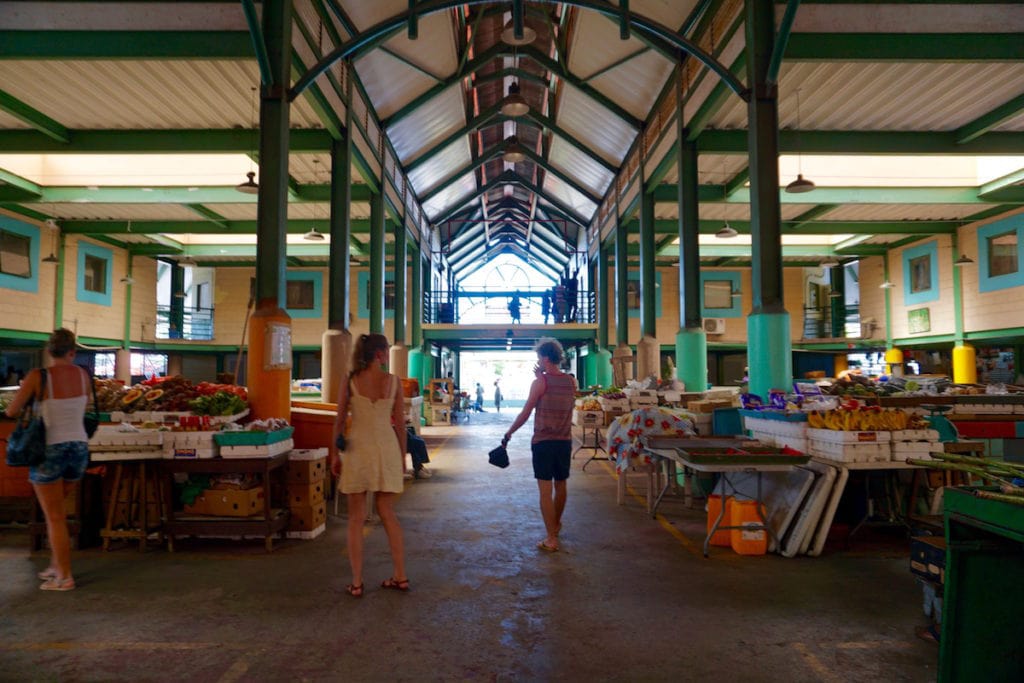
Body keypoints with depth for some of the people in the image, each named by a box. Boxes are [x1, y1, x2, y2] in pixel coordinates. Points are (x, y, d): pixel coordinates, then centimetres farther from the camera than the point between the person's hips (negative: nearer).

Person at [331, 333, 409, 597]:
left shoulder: (350, 382, -4)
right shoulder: (394, 381, -4)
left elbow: (339, 422, -1)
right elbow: (400, 423, 0)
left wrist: (334, 454, 9)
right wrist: (402, 455, 11)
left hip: (358, 449, -1)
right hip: (386, 449, 1)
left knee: (356, 518, 8)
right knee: (388, 514, 14)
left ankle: (356, 583, 10)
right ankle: (400, 576, 18)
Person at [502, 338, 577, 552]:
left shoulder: (540, 382, -11)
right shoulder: (571, 382, 4)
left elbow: (525, 414, -9)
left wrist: (509, 432, 4)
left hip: (543, 442, -6)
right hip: (565, 441, 6)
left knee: (545, 490, -2)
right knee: (560, 485, 20)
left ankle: (551, 539, -3)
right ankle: (556, 525, 40)